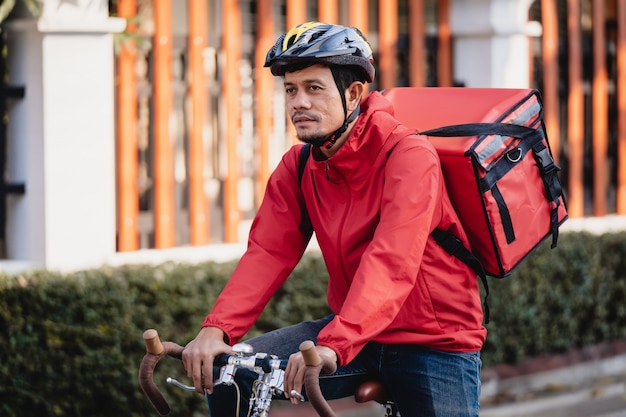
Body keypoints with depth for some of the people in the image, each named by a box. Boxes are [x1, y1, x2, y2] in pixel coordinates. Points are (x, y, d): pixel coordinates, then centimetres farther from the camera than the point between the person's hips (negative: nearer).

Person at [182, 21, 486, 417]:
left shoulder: (409, 155, -20)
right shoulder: (298, 168, 0)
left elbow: (392, 262, -33)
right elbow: (267, 253, -11)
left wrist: (333, 346, -46)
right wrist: (216, 329, -28)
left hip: (435, 341, -5)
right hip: (355, 335, 5)